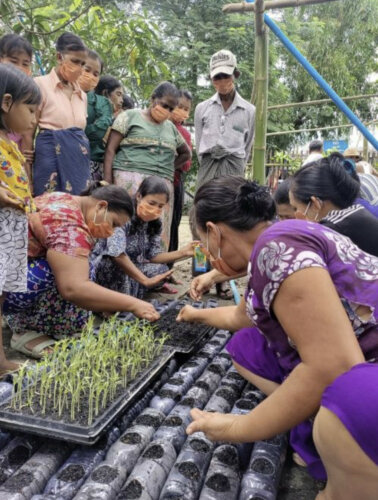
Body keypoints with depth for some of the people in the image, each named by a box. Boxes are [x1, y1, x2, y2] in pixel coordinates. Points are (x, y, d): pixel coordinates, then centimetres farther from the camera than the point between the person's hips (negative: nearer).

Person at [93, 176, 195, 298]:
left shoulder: (154, 224, -2)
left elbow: (153, 255, -4)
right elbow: (116, 254, -38)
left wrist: (183, 253, -18)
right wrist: (145, 281, -40)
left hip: (128, 269, 7)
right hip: (102, 268, -6)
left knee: (161, 270, -11)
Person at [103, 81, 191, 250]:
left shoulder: (171, 127, 23)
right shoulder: (130, 116, 9)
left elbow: (186, 153, 35)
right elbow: (110, 150, 2)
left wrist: (168, 169, 17)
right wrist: (108, 183, -10)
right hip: (130, 180, -4)